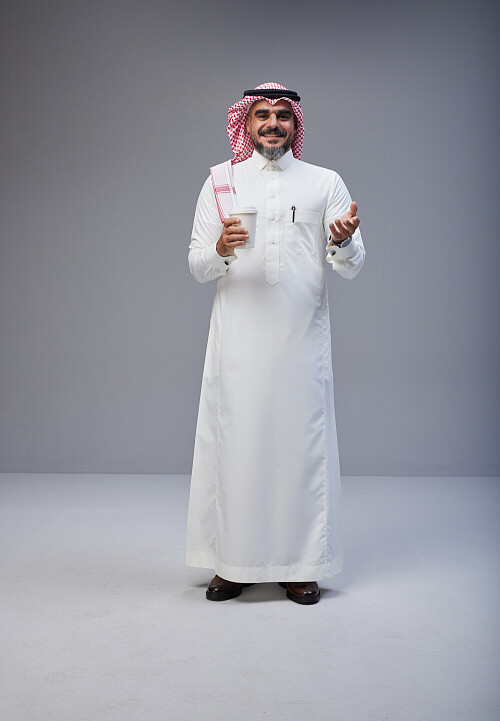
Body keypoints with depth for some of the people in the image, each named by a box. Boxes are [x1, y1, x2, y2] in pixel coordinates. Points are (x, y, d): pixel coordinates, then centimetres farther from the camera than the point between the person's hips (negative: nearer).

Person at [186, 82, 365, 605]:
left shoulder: (326, 183, 11)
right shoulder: (220, 181, 12)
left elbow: (352, 268, 5)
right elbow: (196, 265, 8)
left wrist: (343, 241, -17)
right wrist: (221, 250, -14)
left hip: (302, 336, 0)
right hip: (238, 338, 0)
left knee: (301, 440, 1)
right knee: (235, 440, 0)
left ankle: (300, 565, 13)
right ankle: (233, 561, 13)